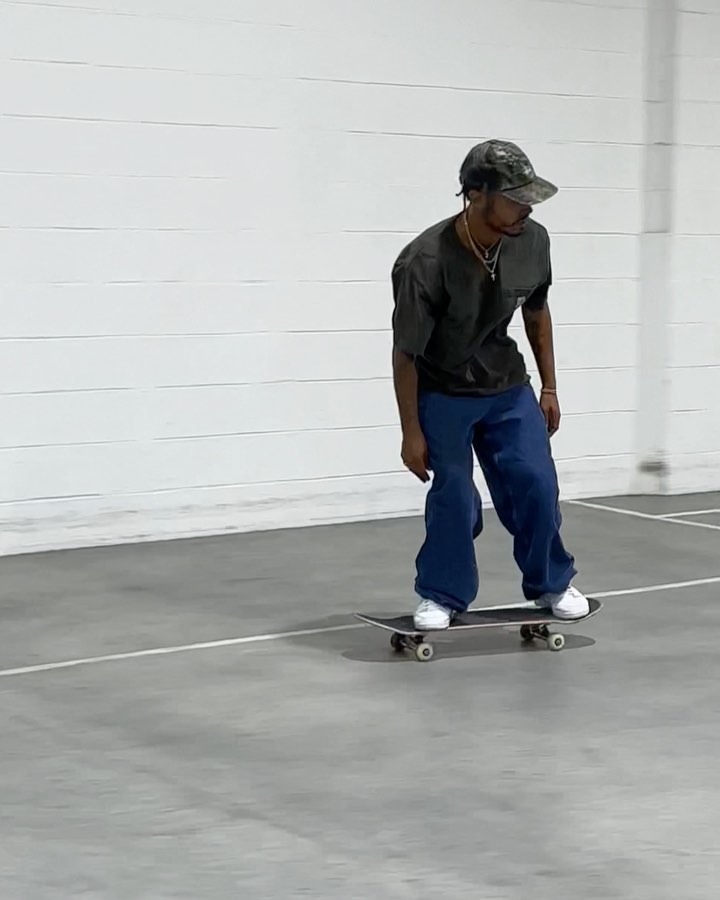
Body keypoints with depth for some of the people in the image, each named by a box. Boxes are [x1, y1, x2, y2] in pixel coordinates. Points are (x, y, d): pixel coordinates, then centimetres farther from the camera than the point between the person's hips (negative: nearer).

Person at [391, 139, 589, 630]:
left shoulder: (532, 241, -15)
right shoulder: (425, 262, -29)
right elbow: (405, 354, -18)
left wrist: (549, 388, 9)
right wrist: (412, 432, -14)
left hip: (508, 386, 4)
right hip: (442, 394, -4)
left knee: (537, 483, 1)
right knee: (454, 496, -7)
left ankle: (551, 584, 21)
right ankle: (442, 596, 13)